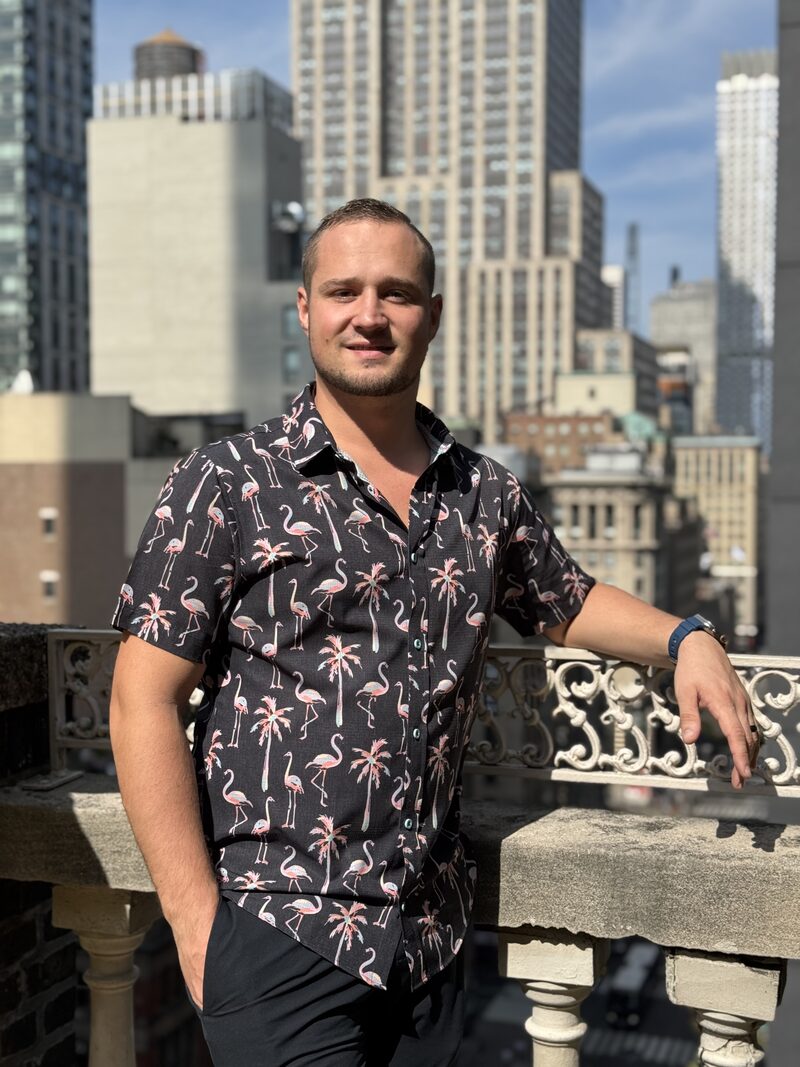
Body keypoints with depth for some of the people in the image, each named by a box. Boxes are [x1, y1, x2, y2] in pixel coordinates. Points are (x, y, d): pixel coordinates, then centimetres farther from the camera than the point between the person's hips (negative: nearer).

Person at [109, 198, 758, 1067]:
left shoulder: (485, 495, 7)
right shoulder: (226, 487, -6)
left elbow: (568, 604, 24)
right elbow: (144, 704, -8)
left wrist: (686, 638, 4)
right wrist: (198, 925, -12)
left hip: (432, 937, 5)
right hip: (277, 934, -4)